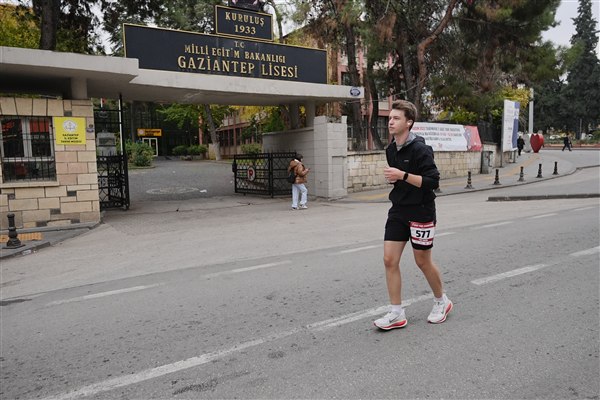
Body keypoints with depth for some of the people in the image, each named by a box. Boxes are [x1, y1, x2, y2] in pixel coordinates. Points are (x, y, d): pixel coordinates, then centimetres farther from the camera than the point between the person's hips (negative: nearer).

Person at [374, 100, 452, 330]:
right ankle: (396, 314, 9)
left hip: (421, 212, -7)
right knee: (389, 260, -1)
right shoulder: (391, 150, 9)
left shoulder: (420, 149, -15)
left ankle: (441, 302, 34)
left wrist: (402, 175, -27)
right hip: (398, 210, 7)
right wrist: (392, 178, 4)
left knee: (423, 261, 7)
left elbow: (433, 181, -21)